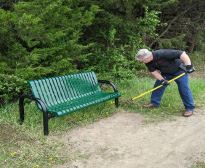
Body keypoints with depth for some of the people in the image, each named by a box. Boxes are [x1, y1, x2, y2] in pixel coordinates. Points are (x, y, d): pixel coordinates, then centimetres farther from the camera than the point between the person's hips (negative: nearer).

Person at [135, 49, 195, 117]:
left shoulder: (162, 54, -39)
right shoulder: (148, 63, -16)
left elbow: (182, 54, -39)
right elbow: (153, 72, -8)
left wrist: (188, 66, -42)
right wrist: (162, 80, -23)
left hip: (179, 71, -6)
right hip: (166, 73, 7)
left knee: (184, 89, -9)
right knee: (158, 86, 3)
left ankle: (189, 108, 3)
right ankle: (154, 103, 17)